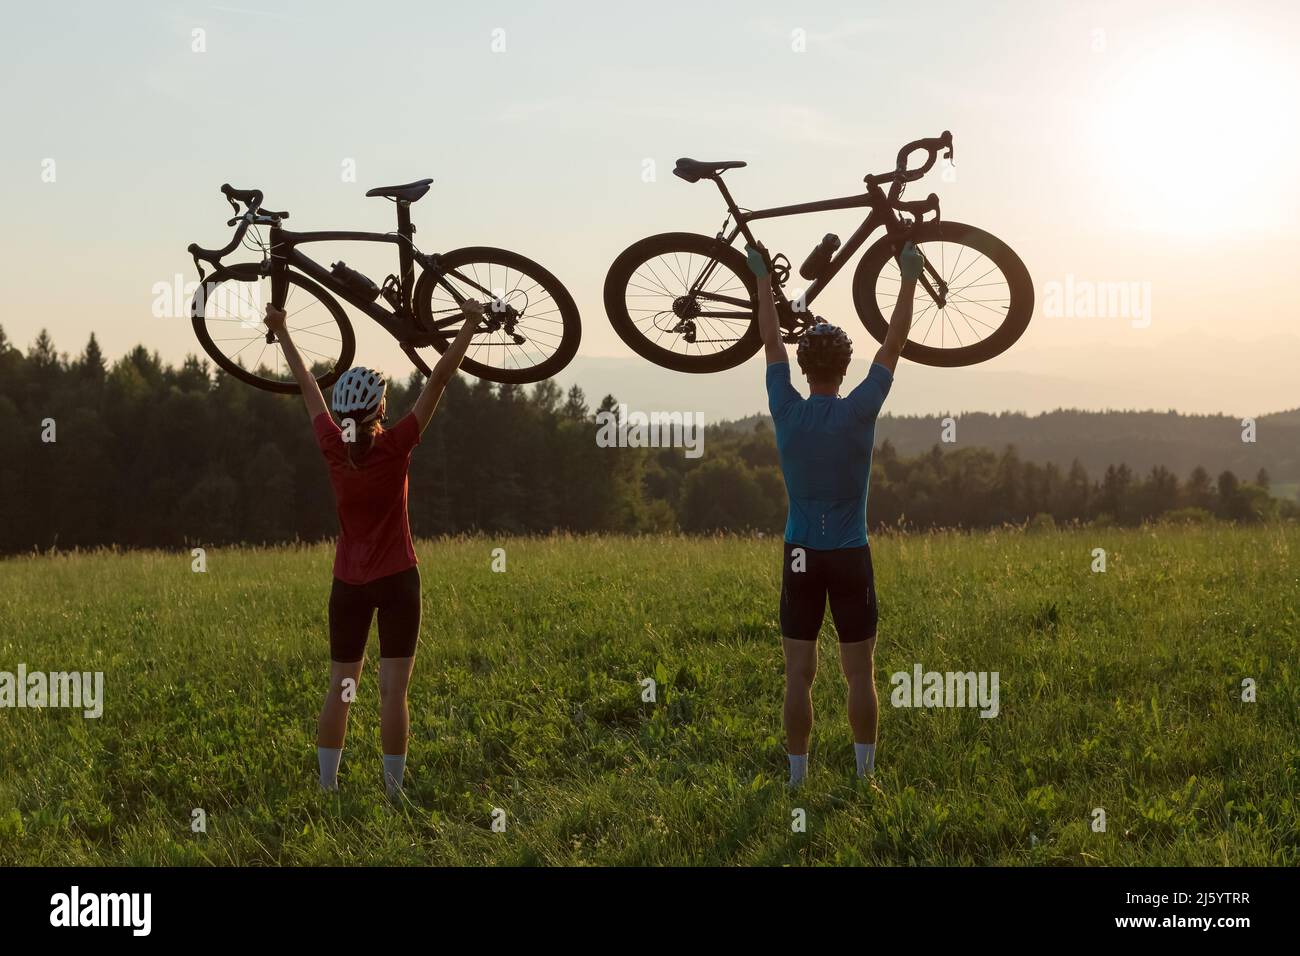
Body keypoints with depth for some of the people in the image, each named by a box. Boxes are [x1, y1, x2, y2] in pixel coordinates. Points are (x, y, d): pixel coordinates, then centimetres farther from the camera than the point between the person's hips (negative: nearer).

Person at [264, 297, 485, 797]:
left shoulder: (333, 447, -5)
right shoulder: (395, 446, -13)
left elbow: (307, 387, 7)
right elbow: (439, 379, -13)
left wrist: (282, 332, 19)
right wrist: (470, 324, -10)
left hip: (348, 583, 4)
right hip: (396, 580, -4)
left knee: (339, 689, 9)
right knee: (393, 690, -1)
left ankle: (326, 788, 10)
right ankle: (393, 792, 0)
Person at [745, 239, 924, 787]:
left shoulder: (787, 413, -5)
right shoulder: (859, 412, -10)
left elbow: (771, 342, 8)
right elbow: (894, 344, -1)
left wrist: (763, 279, 18)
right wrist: (909, 279, 7)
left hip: (800, 557, 2)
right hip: (850, 557, -2)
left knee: (799, 675, 4)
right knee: (860, 674, 6)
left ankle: (797, 778, 6)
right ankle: (865, 775, 10)